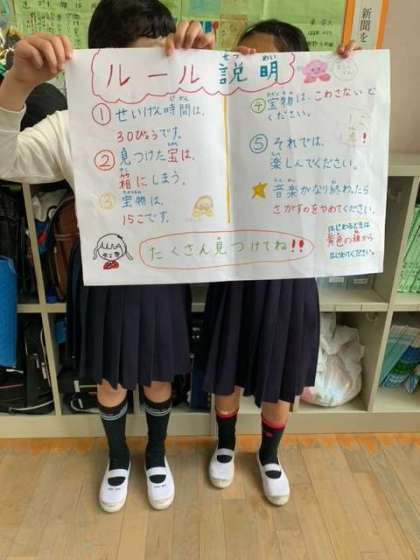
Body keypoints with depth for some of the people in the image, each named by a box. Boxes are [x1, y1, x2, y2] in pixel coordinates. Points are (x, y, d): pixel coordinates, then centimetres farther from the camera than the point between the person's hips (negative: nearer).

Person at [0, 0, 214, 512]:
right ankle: (118, 458, 51)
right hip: (103, 276, 0)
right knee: (110, 379, 20)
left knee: (159, 376, 20)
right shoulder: (70, 128, -11)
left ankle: (156, 454, 50)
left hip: (162, 275, 1)